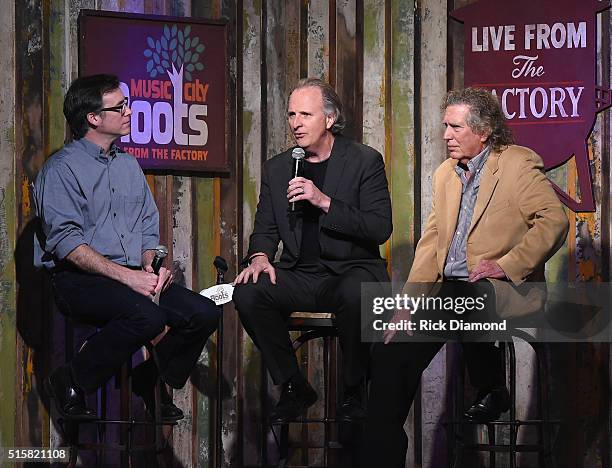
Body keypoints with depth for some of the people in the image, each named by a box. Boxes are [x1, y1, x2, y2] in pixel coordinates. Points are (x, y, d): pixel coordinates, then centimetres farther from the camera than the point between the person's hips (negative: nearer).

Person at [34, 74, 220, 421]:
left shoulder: (129, 165, 20)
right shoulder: (62, 169, -4)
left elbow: (149, 227, 21)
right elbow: (66, 242, -14)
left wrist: (151, 265, -3)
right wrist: (126, 276, -22)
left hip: (134, 275, 7)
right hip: (79, 279, -7)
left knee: (204, 312, -14)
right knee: (147, 315, -34)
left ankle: (153, 381, 8)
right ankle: (72, 383, -14)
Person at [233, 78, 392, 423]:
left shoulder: (365, 161, -1)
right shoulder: (277, 168, 12)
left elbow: (381, 228, -11)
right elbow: (265, 228, 15)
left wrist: (324, 202, -20)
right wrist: (260, 257, -9)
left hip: (350, 272, -4)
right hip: (299, 275, 4)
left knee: (354, 295, -38)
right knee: (247, 292, -24)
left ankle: (354, 391, -14)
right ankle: (294, 388, -8)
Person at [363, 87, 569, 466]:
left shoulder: (519, 164, -3)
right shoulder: (446, 173, 18)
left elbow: (554, 220, -14)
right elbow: (432, 242, 16)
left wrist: (507, 265, -19)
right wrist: (408, 304, 5)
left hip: (504, 290, -7)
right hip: (451, 290, 7)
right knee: (390, 351, -10)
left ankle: (492, 389, -12)